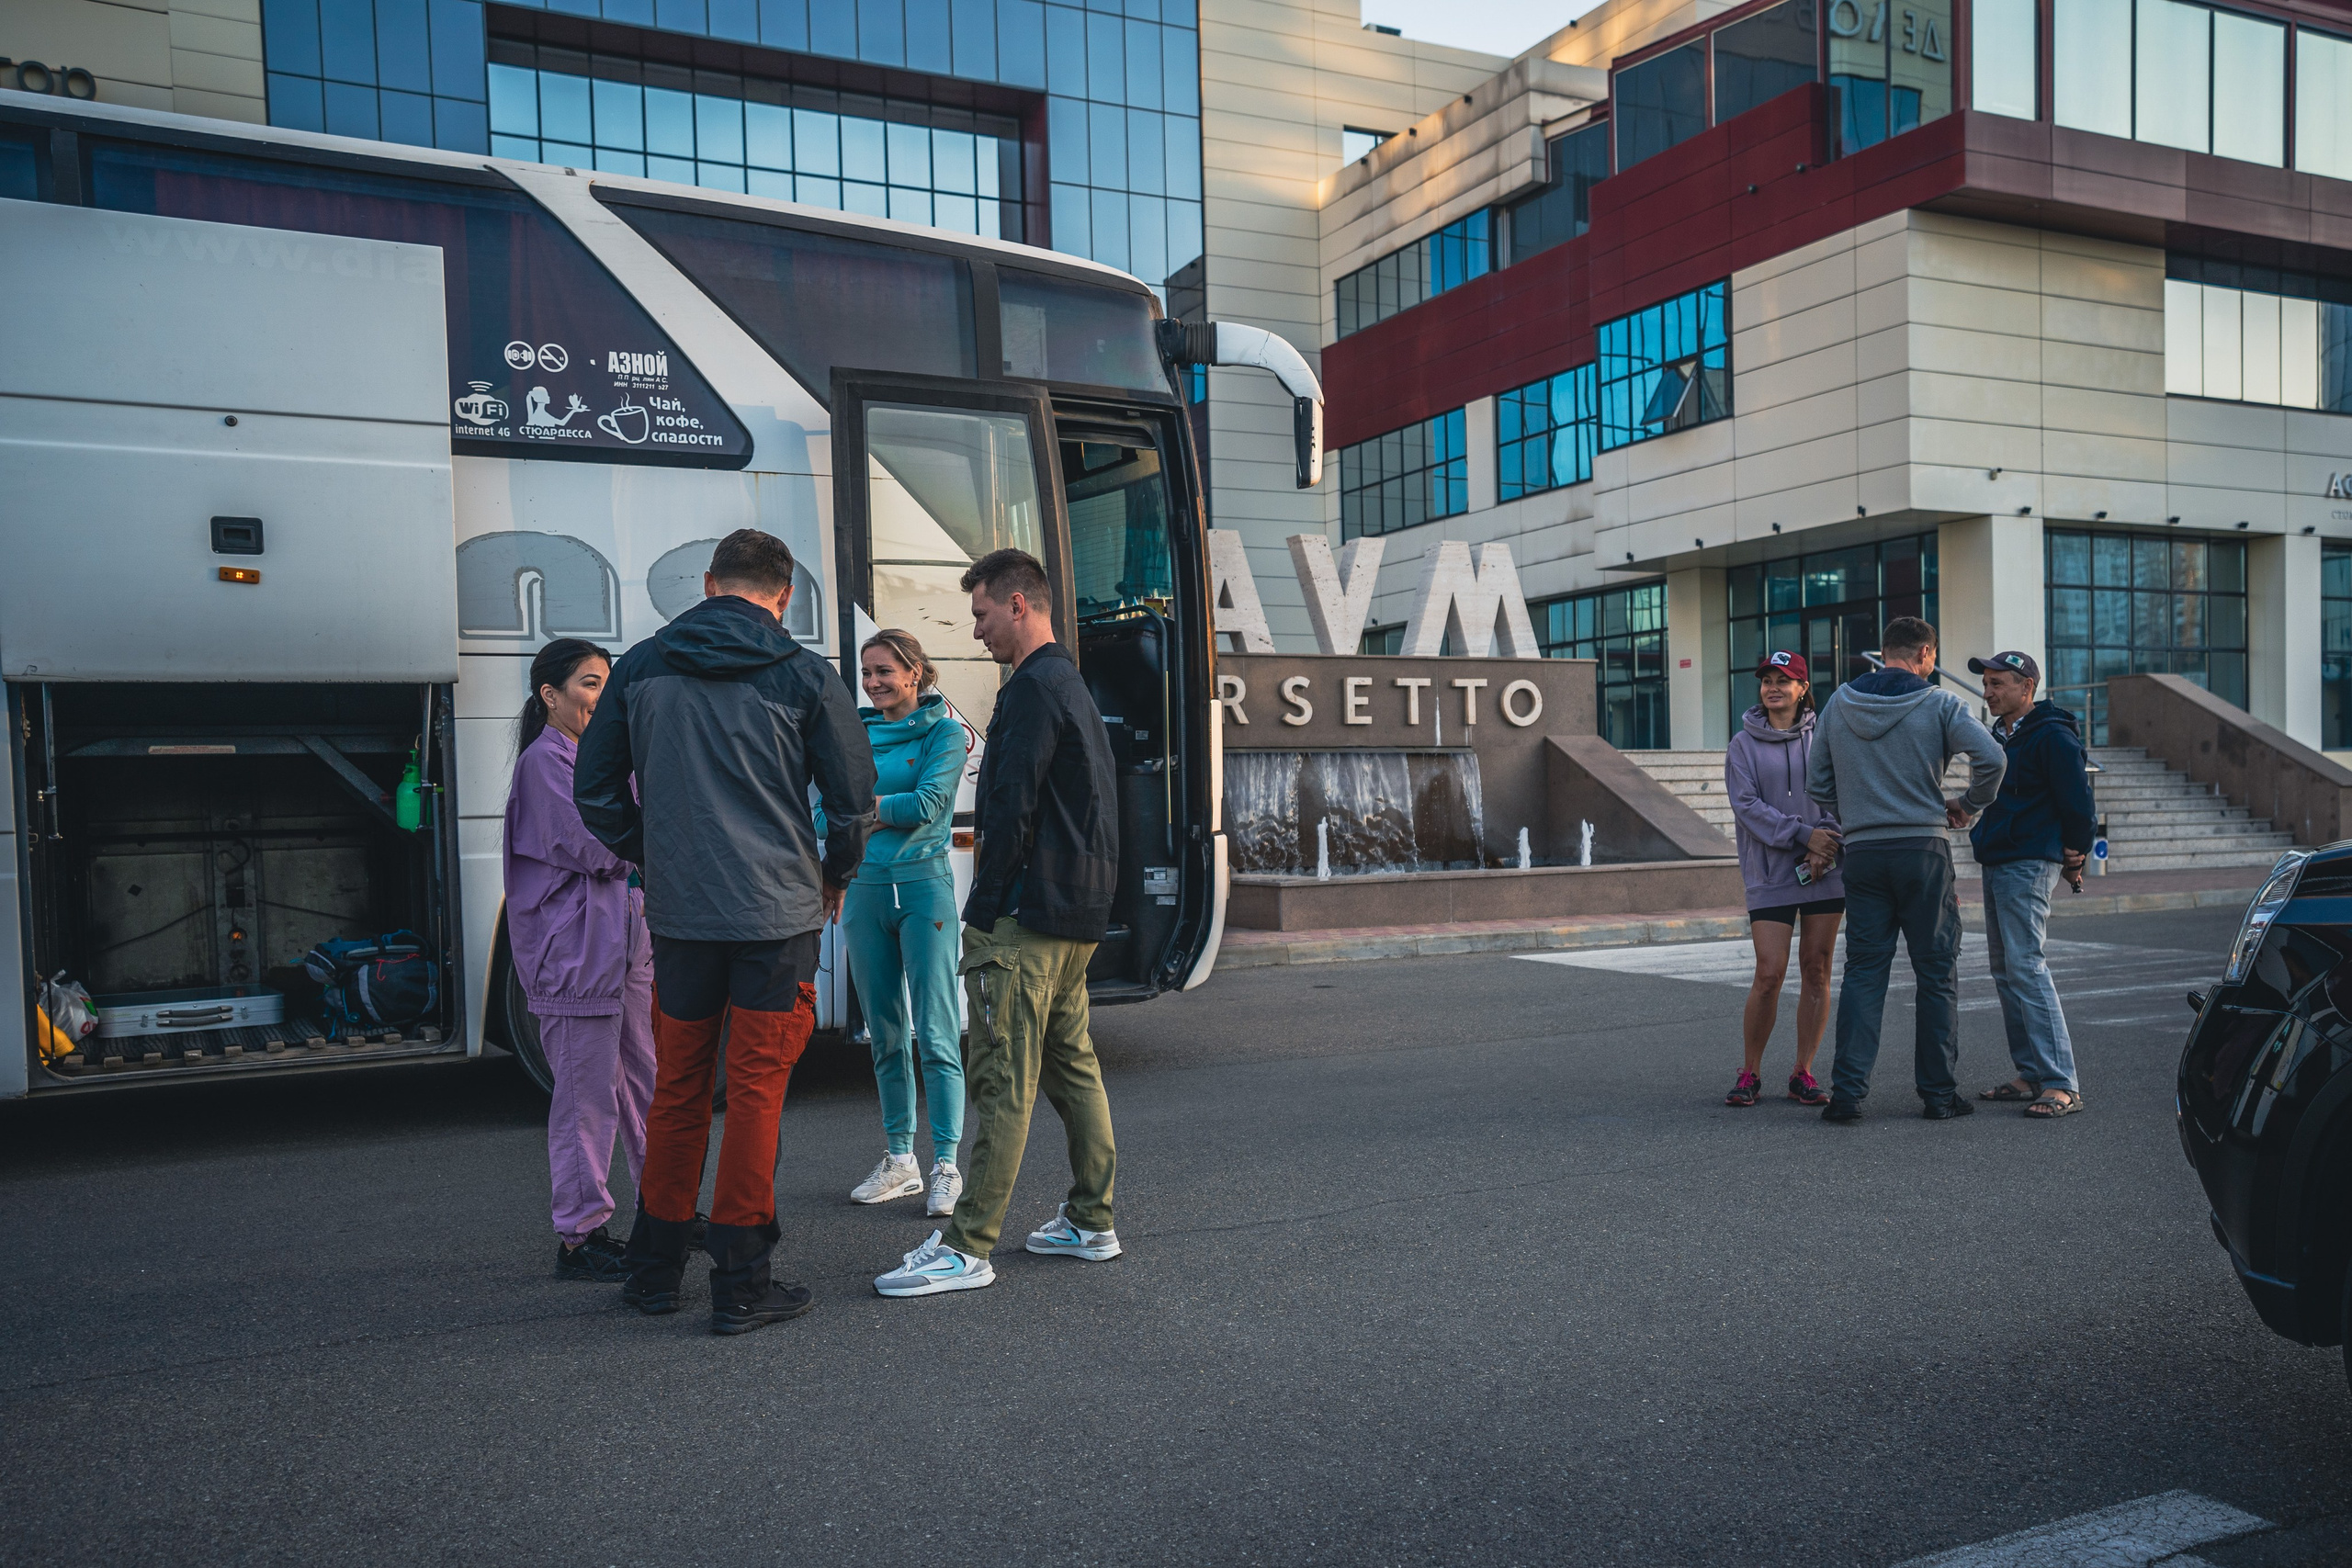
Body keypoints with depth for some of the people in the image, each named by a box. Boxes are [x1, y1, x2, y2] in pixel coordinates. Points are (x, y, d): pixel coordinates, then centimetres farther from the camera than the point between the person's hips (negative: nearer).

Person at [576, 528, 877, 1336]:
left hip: (679, 914, 3)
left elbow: (596, 792, 10)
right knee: (755, 1090, 4)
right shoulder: (806, 677, -4)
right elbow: (855, 804, -1)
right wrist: (834, 876, 17)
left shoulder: (639, 668, 5)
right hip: (779, 914, -3)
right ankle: (742, 1285, 10)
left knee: (677, 1087, 15)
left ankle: (655, 1269, 26)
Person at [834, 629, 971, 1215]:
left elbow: (928, 804, -14)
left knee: (935, 1034, -5)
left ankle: (946, 1167, 1)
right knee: (885, 1035, 11)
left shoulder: (943, 731, 0)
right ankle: (899, 1160, 21)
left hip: (923, 886, -5)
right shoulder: (858, 734, 13)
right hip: (865, 887, 5)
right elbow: (826, 815, 7)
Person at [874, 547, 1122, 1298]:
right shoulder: (1074, 687, 19)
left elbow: (1011, 811, -19)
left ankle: (967, 1248, -3)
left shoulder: (1033, 689, -13)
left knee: (1001, 1080, -8)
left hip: (1027, 919, -10)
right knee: (1072, 1065, 15)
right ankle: (1091, 1221, 22)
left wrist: (981, 912, -15)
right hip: (1079, 915, 10)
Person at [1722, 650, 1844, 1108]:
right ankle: (1749, 1074, 8)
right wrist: (1802, 834, -16)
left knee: (1816, 970, 3)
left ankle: (1803, 1074, 13)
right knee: (1769, 974, -7)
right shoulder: (1743, 744, 4)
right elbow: (1746, 804, -6)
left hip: (1824, 873, 2)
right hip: (1770, 874, -2)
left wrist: (1824, 845, -13)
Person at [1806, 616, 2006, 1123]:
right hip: (1924, 850, -3)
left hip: (1862, 853, 3)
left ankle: (1847, 1090, -1)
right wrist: (1969, 806, 1)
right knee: (1937, 975, 7)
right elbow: (1991, 757, -15)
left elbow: (1817, 781, 10)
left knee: (1863, 972, 6)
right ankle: (1938, 1094, 11)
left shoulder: (1839, 703, 7)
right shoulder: (1937, 703, -3)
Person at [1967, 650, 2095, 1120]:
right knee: (2005, 970, 11)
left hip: (2030, 865, -10)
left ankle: (2061, 1084, -14)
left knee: (2026, 966, -15)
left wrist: (2075, 857, -5)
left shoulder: (2051, 737, -13)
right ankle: (2030, 1075, 18)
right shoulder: (2000, 736, 16)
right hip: (1997, 865, 10)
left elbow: (2078, 801, -15)